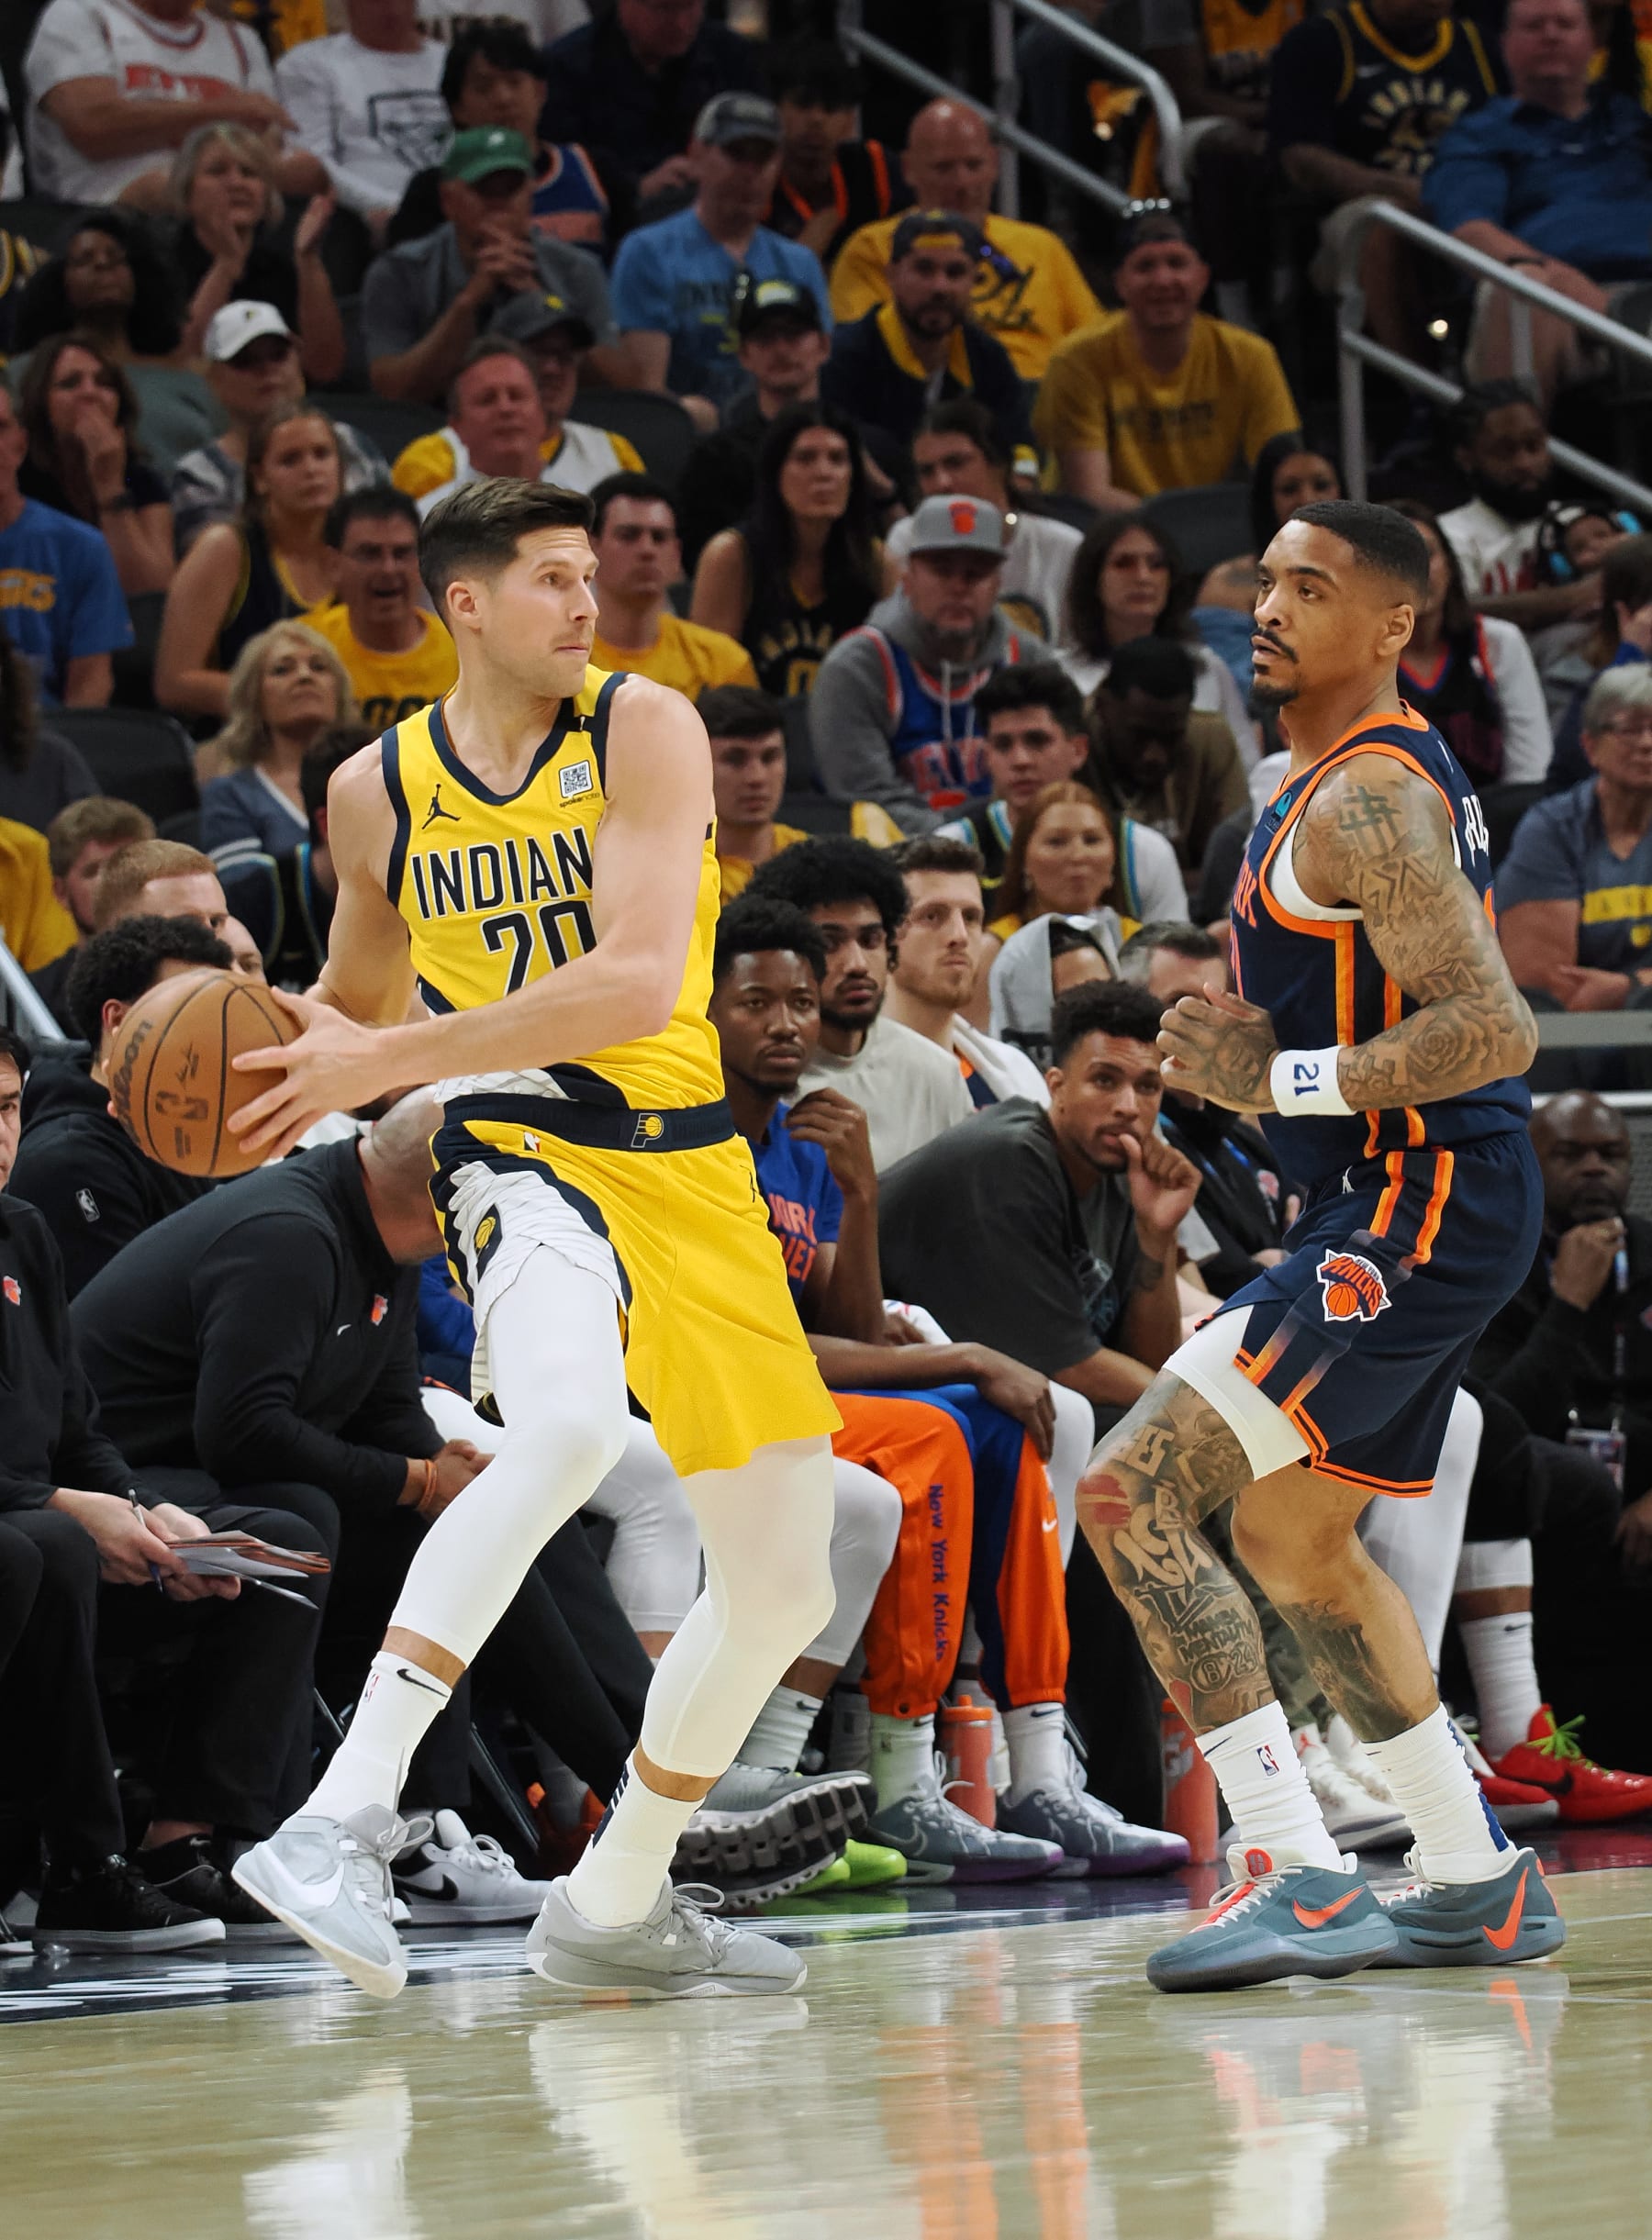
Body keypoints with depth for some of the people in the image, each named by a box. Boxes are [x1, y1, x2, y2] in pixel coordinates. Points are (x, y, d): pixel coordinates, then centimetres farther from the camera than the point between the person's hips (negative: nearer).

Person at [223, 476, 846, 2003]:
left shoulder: (646, 730, -6)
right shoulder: (378, 792, 3)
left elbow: (636, 981, -19)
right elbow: (363, 990, 22)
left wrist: (381, 1062, -22)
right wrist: (289, 1062, -3)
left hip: (695, 1171, 3)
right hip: (529, 1152, -2)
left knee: (785, 1587, 9)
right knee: (566, 1431, -36)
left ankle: (616, 1904, 29)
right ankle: (345, 1822, -41)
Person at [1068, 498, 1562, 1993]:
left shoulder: (1365, 802, -17)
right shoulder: (1392, 774, 16)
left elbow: (1496, 1030, -25)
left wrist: (1281, 1079, -21)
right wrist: (1258, 1050, 14)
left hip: (1418, 1211, -11)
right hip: (1412, 1209, 11)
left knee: (1130, 1491, -16)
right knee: (1296, 1542, 23)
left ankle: (1296, 1873, -18)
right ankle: (1477, 1885, 28)